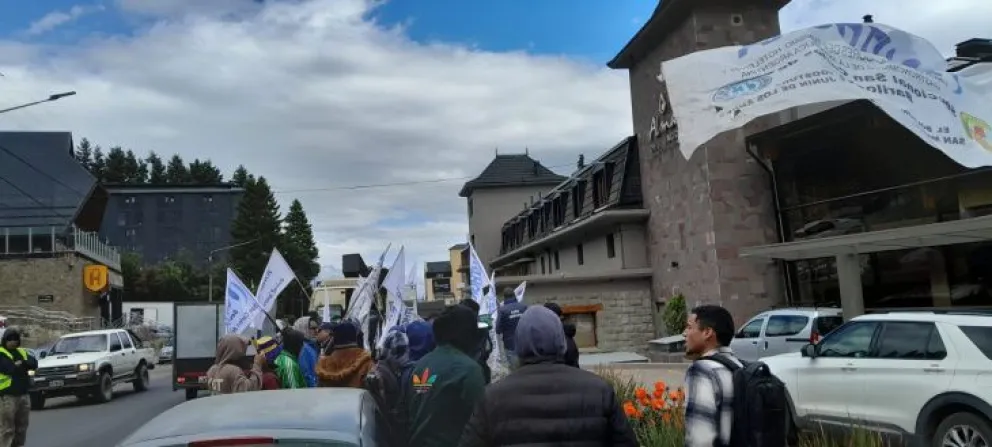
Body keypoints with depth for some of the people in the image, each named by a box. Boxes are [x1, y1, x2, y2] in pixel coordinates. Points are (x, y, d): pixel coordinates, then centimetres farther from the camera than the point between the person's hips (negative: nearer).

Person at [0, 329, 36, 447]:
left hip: (23, 394, 7)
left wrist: (20, 364, -14)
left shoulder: (22, 352, 15)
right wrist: (24, 365, -7)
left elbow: (34, 363, 4)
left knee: (21, 427, 14)